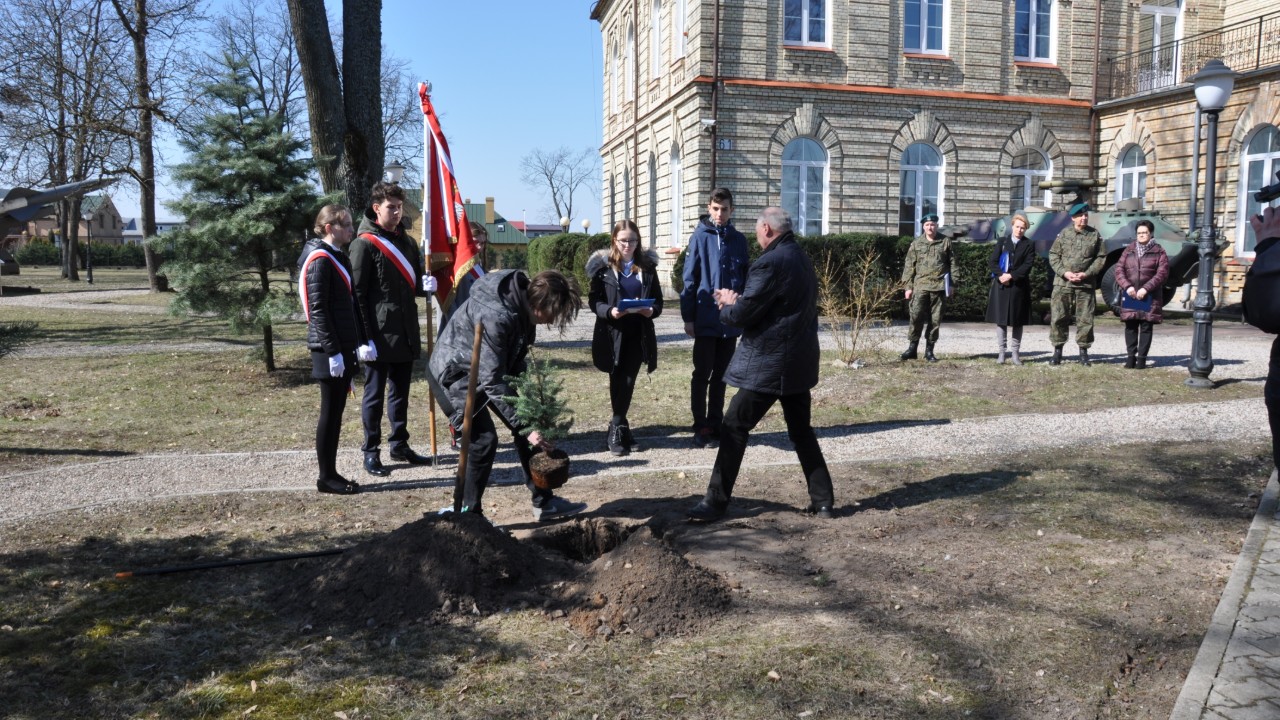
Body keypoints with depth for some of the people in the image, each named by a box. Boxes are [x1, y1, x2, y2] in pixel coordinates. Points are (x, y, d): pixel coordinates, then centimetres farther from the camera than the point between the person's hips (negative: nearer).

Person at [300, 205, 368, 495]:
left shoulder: (339, 257, 15)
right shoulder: (320, 260, -13)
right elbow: (318, 310, -17)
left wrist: (361, 341, 14)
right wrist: (332, 351, -19)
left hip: (344, 347, 9)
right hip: (330, 350, -9)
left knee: (336, 412, 12)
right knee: (330, 412, -1)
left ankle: (331, 474, 20)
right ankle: (326, 478, 8)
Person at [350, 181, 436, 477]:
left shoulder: (408, 242, 14)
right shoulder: (364, 244, -7)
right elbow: (357, 294, -11)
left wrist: (426, 285, -3)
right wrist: (365, 338, -17)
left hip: (406, 333, 7)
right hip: (378, 334, -6)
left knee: (400, 392, 14)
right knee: (374, 394, 2)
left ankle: (400, 445, 24)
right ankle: (371, 452, 10)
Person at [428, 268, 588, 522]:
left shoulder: (522, 303, -10)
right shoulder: (495, 316, -37)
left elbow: (514, 359, 2)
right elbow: (492, 379, -34)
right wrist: (523, 426, -31)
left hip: (487, 367, 9)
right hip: (455, 372, -9)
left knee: (527, 425, 5)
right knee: (483, 440, -15)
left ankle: (544, 502, 14)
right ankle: (468, 515, 2)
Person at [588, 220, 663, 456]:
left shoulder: (647, 266, 6)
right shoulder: (603, 266, -1)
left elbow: (658, 300, 8)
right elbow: (594, 300, -2)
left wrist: (652, 310, -14)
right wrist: (609, 311, -22)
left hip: (638, 335, 2)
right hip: (612, 334, -2)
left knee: (627, 383, 1)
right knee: (618, 383, 2)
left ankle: (617, 429, 16)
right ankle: (620, 429, 14)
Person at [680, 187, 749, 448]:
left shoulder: (738, 240, 7)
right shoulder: (699, 237, -3)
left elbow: (745, 279, 11)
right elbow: (689, 280, -5)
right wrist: (688, 317, -8)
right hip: (706, 321, -3)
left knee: (720, 376, 12)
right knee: (702, 375, 4)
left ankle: (715, 424, 21)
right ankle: (701, 428, 10)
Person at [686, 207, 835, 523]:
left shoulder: (770, 263, -17)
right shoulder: (801, 259, 12)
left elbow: (742, 315, -17)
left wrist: (727, 303, 4)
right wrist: (739, 301, 12)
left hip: (768, 364, -9)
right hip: (799, 362, 9)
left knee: (735, 428, -1)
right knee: (802, 431, 16)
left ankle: (716, 502, 3)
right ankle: (823, 500, 18)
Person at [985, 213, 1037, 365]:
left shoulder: (1029, 245, 5)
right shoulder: (1002, 242, 9)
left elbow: (1027, 265, -5)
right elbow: (992, 262, 2)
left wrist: (1011, 276, -15)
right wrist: (1000, 275, -14)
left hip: (1019, 287, -1)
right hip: (1001, 286, 1)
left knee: (1017, 321, 4)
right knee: (1000, 319, 1)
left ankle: (1015, 353, 9)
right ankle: (1002, 352, 6)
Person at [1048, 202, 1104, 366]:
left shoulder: (1095, 235, 4)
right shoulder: (1064, 234, 3)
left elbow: (1101, 258, 5)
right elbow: (1053, 255, 3)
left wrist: (1087, 274, -8)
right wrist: (1064, 272, -10)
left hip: (1086, 284, 0)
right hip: (1062, 283, 0)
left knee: (1085, 319, 3)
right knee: (1058, 317, 0)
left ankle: (1083, 352, 14)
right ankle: (1057, 351, 11)